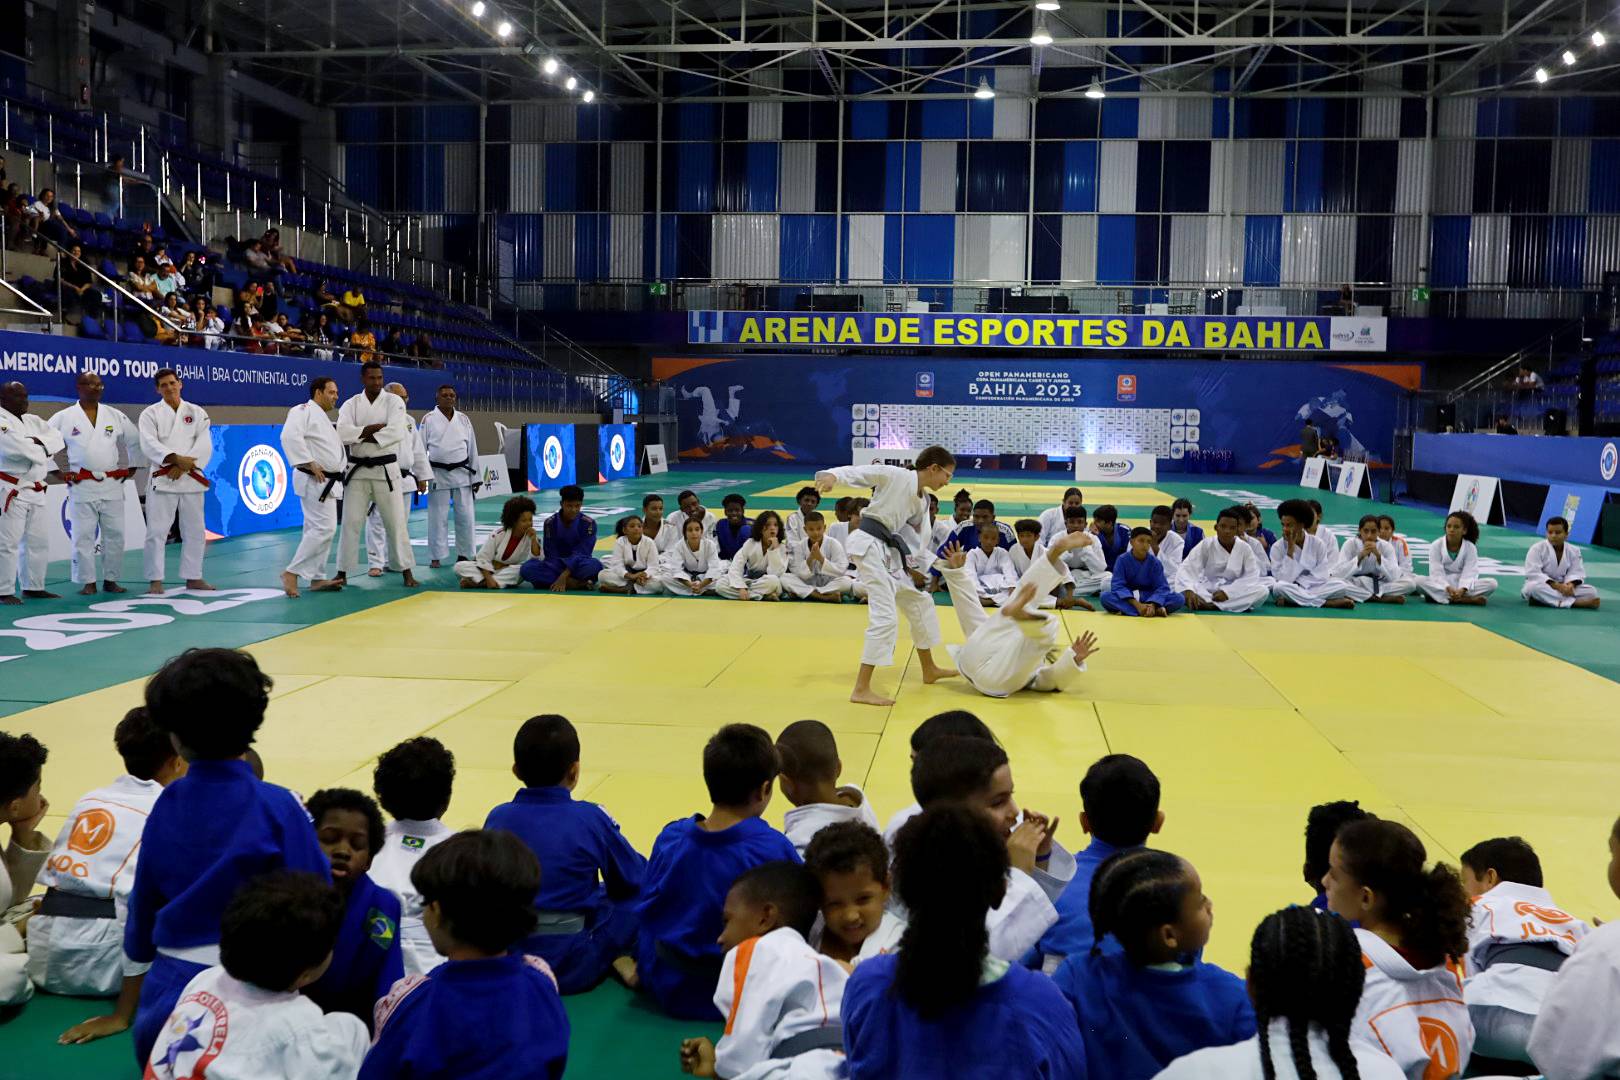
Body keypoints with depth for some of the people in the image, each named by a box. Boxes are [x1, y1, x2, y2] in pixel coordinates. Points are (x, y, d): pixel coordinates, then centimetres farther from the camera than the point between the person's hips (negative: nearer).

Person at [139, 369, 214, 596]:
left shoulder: (197, 413, 8)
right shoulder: (150, 414, 2)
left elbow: (204, 445, -3)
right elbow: (149, 445, -11)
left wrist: (183, 466, -15)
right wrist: (176, 458, -24)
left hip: (190, 479, 3)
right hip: (162, 479, -3)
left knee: (195, 531, 9)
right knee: (157, 530, -6)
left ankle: (193, 577, 20)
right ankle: (155, 580, 1)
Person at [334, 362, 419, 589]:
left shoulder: (394, 401, -2)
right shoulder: (351, 404, 4)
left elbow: (396, 431, -18)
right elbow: (342, 432, -12)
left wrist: (364, 436, -13)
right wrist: (373, 428, -19)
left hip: (386, 470, -2)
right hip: (358, 470, 2)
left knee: (396, 521, 0)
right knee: (351, 522, 4)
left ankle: (407, 572, 9)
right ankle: (342, 572, 13)